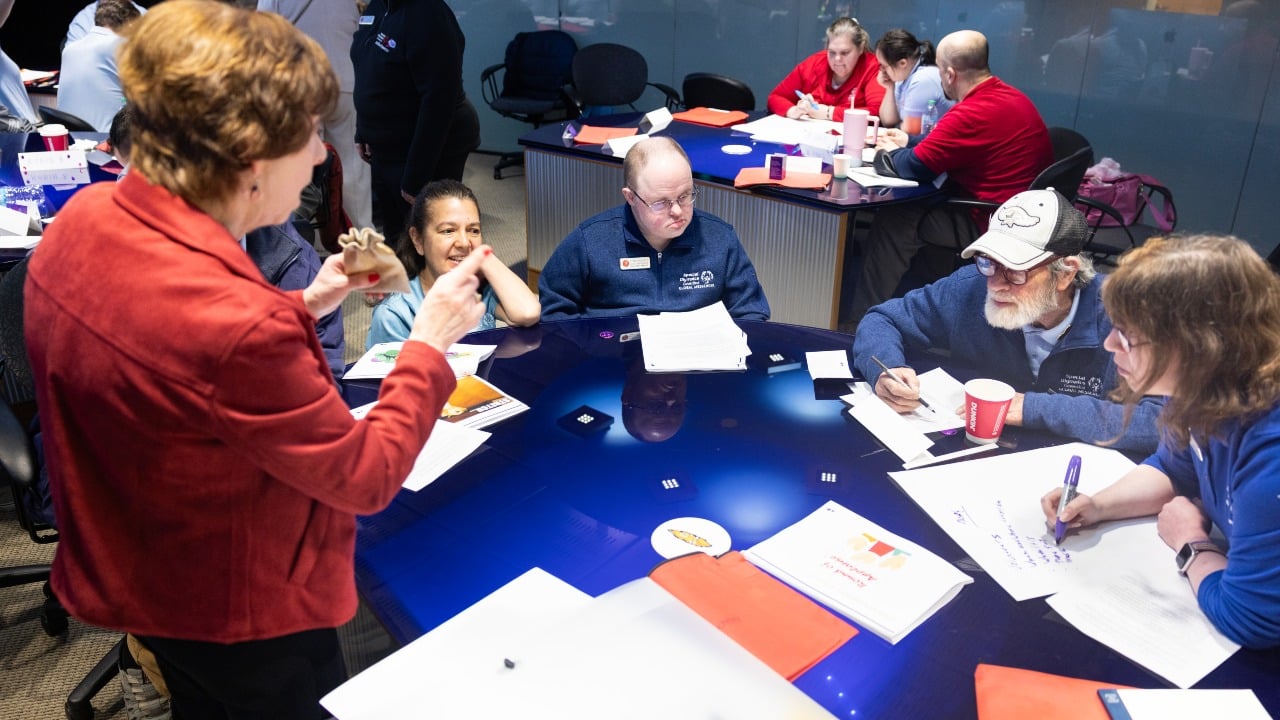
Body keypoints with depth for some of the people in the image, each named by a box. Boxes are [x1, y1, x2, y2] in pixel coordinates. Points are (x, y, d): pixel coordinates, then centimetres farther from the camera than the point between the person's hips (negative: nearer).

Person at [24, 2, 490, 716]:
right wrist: (431, 341, -14)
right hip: (242, 621, -7)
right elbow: (366, 480, -24)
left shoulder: (85, 217, -12)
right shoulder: (235, 323, -40)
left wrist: (304, 306, 0)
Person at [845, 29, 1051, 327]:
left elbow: (912, 167, -16)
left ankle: (866, 319, 7)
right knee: (910, 209, 14)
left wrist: (891, 152, 5)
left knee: (892, 221, -3)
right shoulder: (1010, 96, 9)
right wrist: (909, 144, 22)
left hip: (989, 225, -10)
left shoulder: (974, 113, -23)